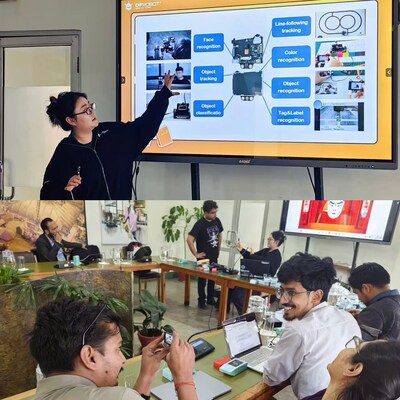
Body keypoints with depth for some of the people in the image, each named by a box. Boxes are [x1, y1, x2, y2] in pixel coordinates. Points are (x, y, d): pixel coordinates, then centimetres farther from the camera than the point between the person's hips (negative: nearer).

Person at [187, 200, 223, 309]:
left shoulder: (217, 221, -1)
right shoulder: (200, 224, -20)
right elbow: (189, 240, -26)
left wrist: (218, 250, 14)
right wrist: (196, 254, -19)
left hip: (214, 256, 6)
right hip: (204, 257, -6)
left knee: (213, 278, 15)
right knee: (202, 279, 6)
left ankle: (210, 298, 29)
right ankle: (201, 300, 18)